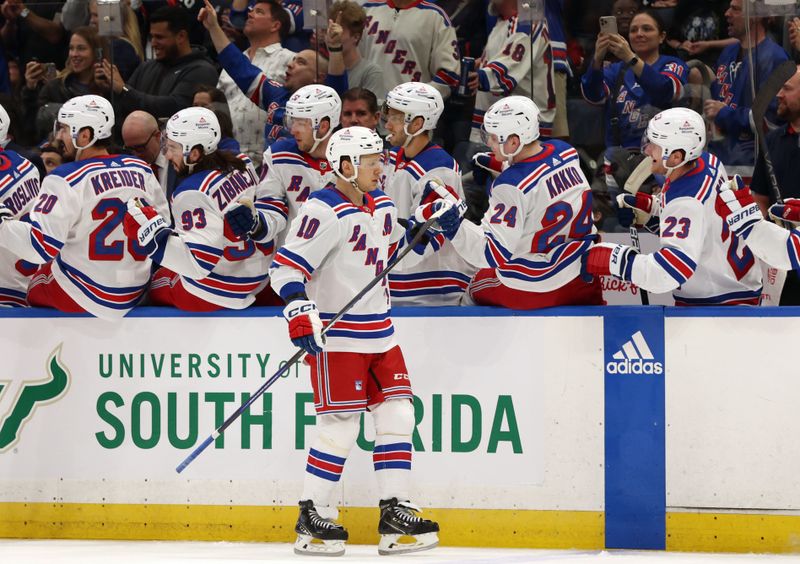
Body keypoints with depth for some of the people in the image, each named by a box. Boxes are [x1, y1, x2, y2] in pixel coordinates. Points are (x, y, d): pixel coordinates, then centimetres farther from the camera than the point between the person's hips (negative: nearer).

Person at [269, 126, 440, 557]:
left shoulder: (382, 206, 11)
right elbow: (286, 266, -19)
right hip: (337, 335, -8)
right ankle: (312, 517, 3)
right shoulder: (324, 211, -16)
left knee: (397, 416, 4)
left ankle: (395, 514, 9)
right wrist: (300, 316, -29)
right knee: (340, 425, -8)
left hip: (379, 332, 8)